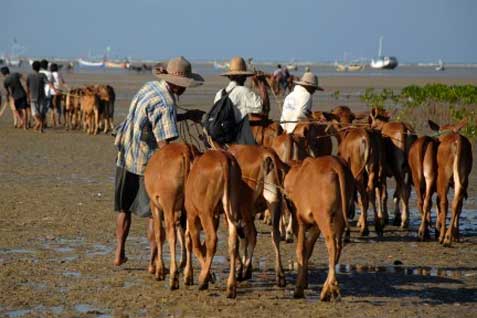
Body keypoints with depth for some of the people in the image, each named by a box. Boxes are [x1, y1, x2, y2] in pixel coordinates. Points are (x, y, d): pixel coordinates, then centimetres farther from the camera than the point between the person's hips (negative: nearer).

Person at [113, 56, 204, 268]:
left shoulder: (150, 87, 6)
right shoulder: (165, 103, -21)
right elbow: (163, 143, -27)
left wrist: (186, 116, 18)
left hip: (125, 156, 8)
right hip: (147, 162, -8)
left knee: (124, 208, 20)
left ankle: (119, 254, 25)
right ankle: (154, 262, 4)